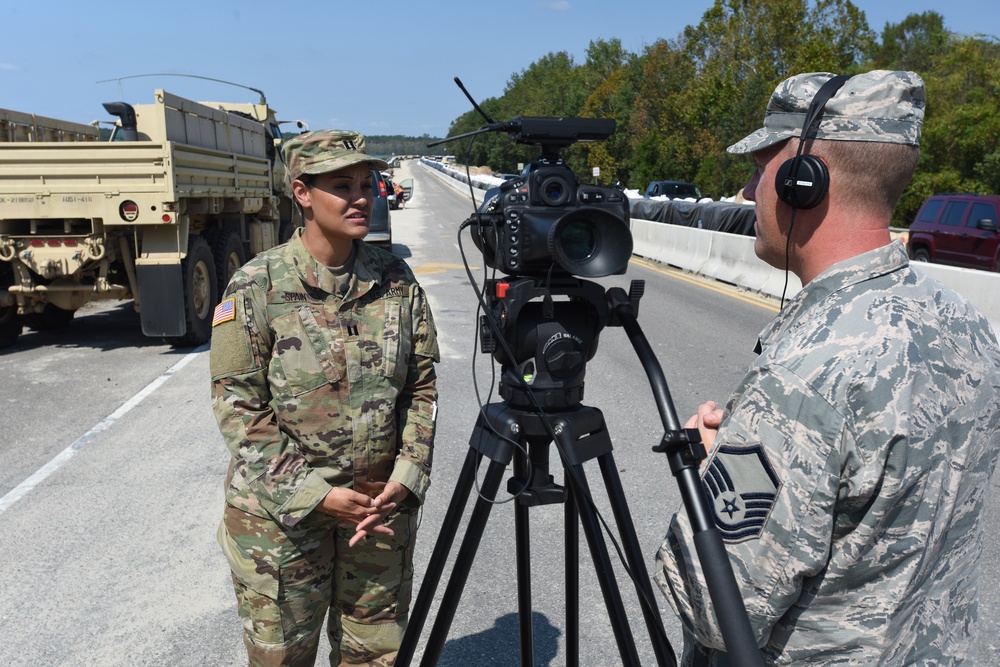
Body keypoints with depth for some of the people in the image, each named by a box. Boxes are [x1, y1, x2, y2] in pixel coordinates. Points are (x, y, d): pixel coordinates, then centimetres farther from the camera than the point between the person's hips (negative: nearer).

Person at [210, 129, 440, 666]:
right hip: (280, 513, -3)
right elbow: (239, 406, -11)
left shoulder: (397, 280, 0)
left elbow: (422, 387, 4)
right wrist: (313, 495, -16)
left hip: (382, 506, 3)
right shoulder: (257, 287, -11)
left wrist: (407, 478, -7)